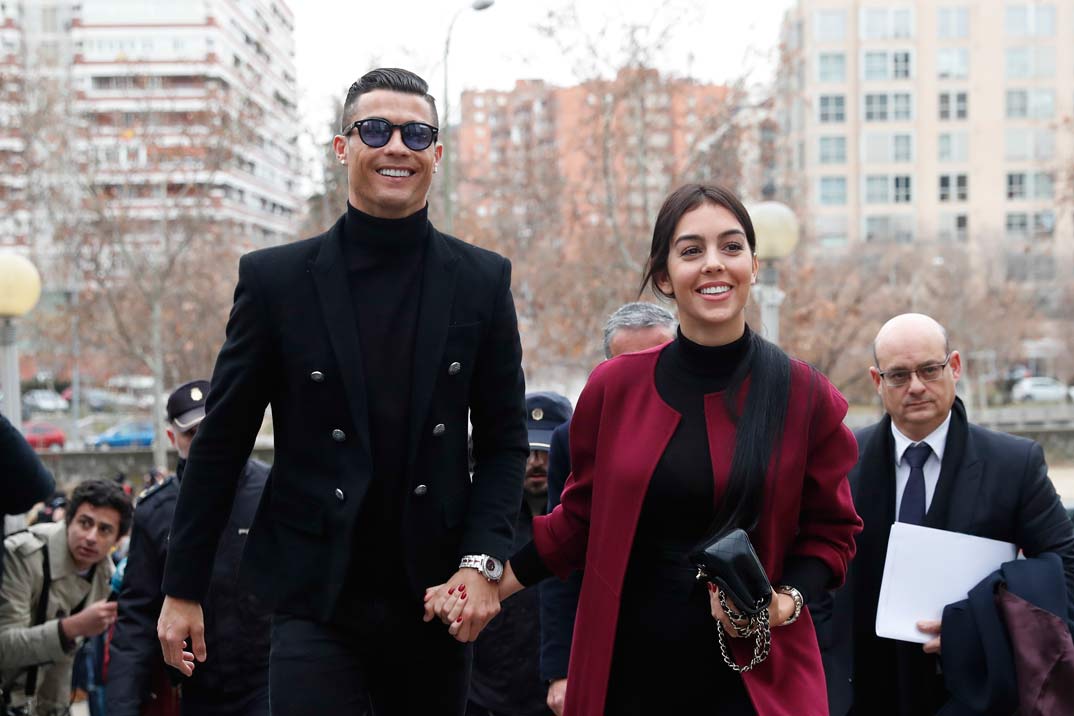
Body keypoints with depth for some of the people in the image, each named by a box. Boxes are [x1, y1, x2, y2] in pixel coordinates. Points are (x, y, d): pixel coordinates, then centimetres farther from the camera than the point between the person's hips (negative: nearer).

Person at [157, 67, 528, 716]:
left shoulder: (483, 279, 4)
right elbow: (221, 442, 3)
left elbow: (504, 440, 7)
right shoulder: (275, 278, 0)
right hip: (315, 603, -2)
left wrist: (482, 562, -7)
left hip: (436, 595, 2)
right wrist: (183, 589, 4)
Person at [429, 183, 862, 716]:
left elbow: (830, 531, 5)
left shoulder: (805, 396, -4)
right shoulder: (614, 387, -1)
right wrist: (497, 583, 3)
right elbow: (582, 517, 10)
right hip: (625, 664, 2)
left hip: (752, 672, -1)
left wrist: (785, 602, -11)